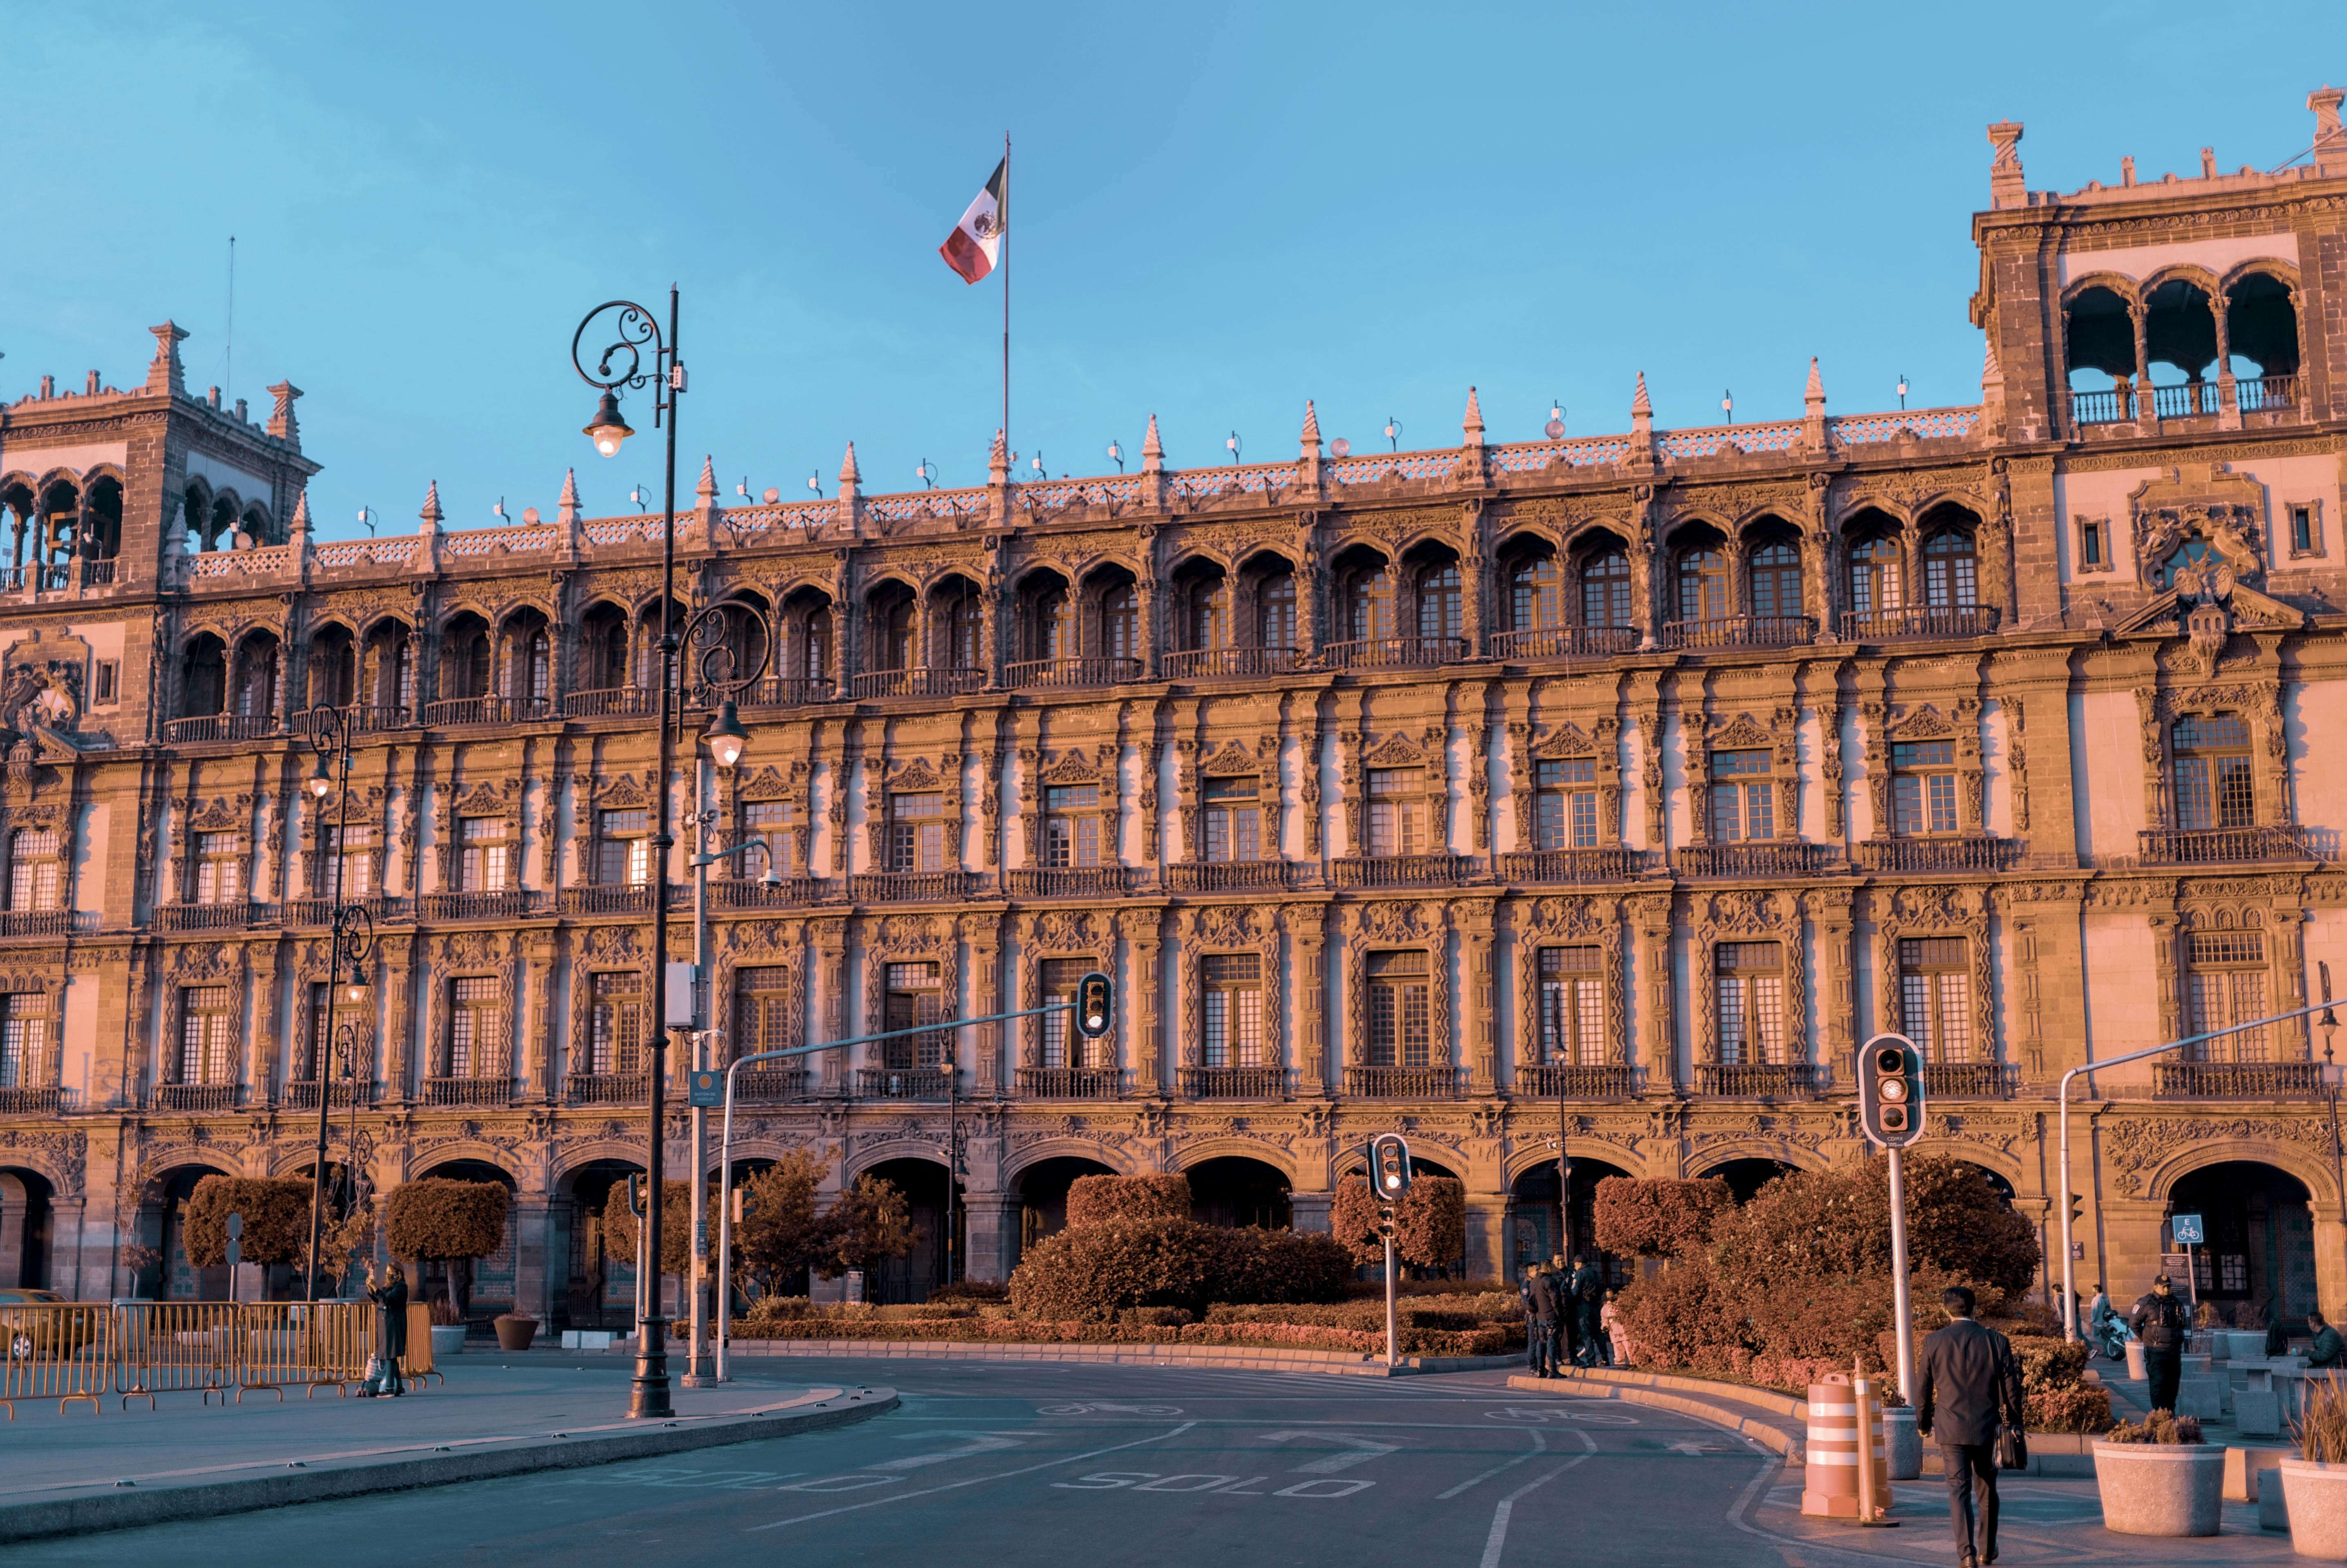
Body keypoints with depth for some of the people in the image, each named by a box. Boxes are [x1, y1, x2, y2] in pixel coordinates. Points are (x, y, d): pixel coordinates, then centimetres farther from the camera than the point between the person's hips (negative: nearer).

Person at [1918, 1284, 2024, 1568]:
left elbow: (1923, 1388, 2)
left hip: (1950, 1428, -1)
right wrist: (2014, 1424, 13)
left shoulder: (1934, 1341, -4)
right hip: (1987, 1427, 1)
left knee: (1959, 1489, -1)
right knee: (1986, 1490, 17)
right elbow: (2011, 1387, 2)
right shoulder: (1996, 1340, -2)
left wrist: (1923, 1423, 15)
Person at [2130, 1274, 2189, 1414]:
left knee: (2173, 1384, 9)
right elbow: (2133, 1323, 0)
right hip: (2156, 1353, -6)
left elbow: (2182, 1325, 28)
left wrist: (2178, 1338, 17)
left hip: (2175, 1353, 6)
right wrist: (2147, 1339, 1)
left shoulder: (2178, 1304, 12)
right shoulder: (2147, 1303, -6)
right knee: (2158, 1384, -9)